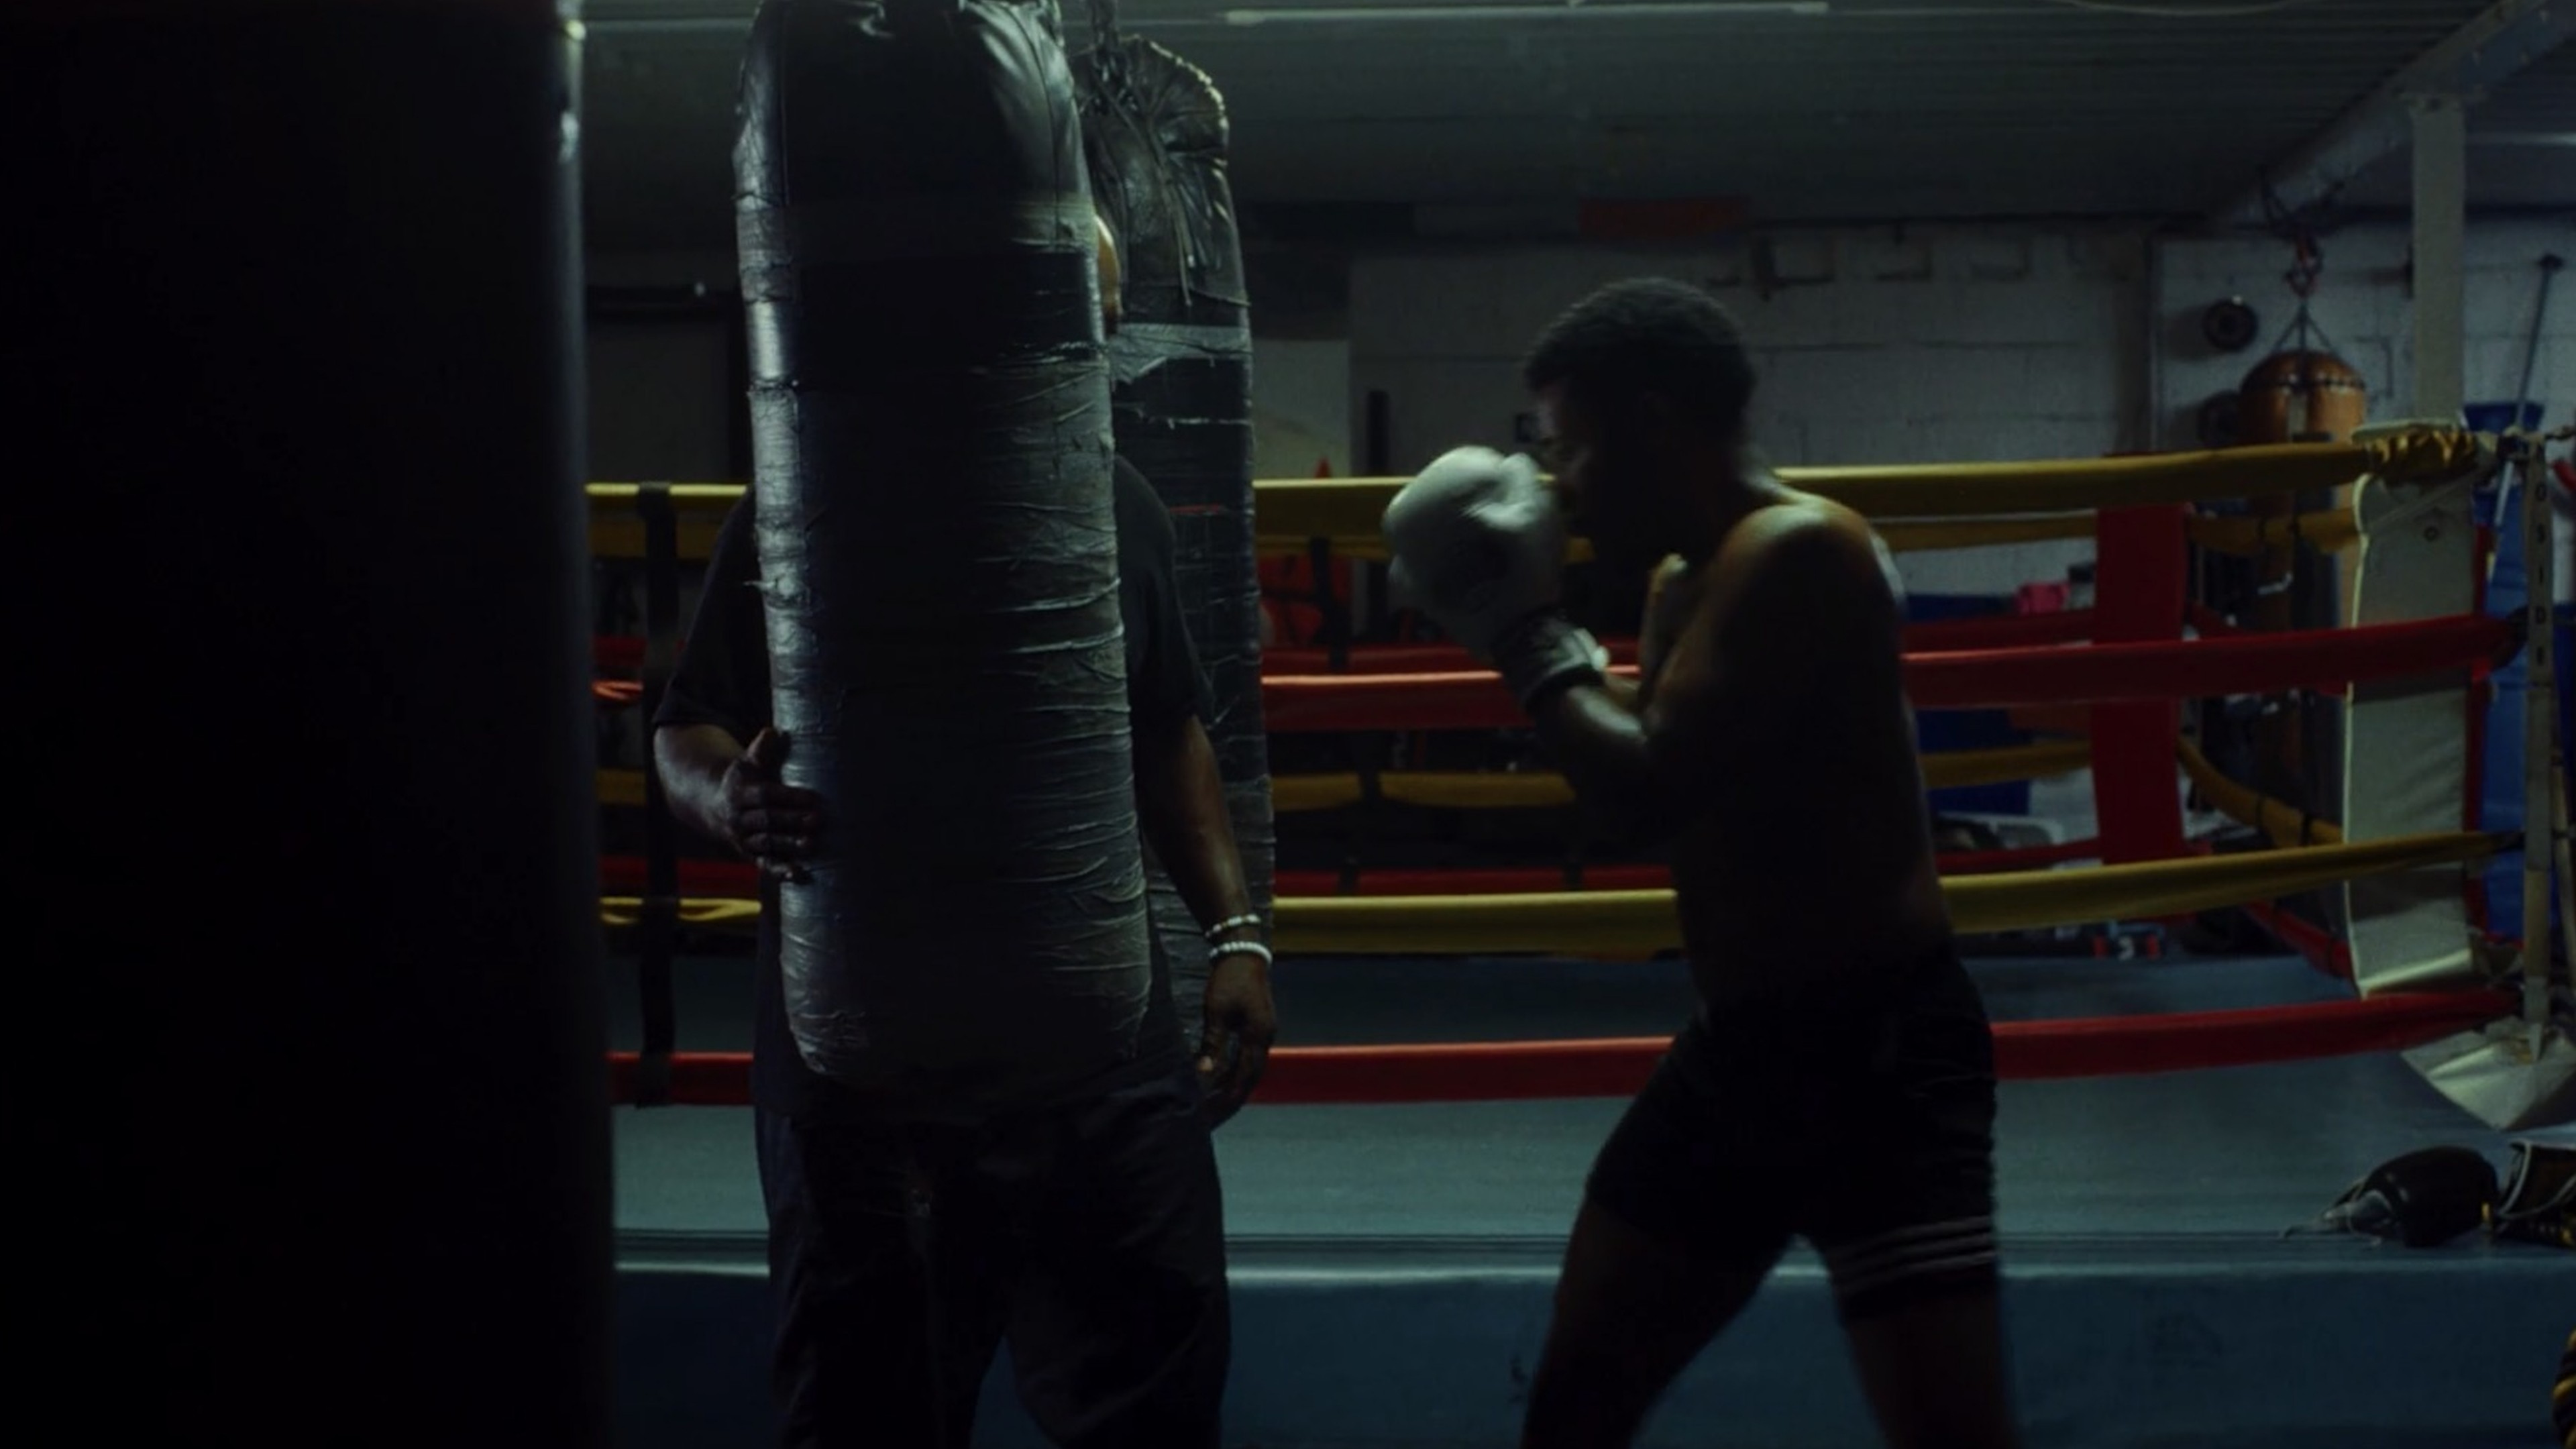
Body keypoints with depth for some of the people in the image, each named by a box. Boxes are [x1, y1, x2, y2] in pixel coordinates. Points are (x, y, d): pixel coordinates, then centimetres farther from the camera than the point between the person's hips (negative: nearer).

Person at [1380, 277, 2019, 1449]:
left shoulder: (1801, 551, -19)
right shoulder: (1686, 580, 11)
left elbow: (1650, 791, -26)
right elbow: (1644, 776, 16)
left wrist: (1526, 634, -13)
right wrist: (1530, 632, 7)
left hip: (1879, 1057, -9)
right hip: (1733, 1052, 9)